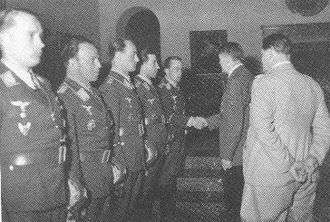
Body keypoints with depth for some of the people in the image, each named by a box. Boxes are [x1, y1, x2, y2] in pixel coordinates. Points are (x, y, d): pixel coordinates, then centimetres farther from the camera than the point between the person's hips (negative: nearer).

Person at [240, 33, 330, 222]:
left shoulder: (264, 82, -11)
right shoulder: (313, 85, 7)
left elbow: (262, 130, -20)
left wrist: (289, 165, -16)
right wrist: (311, 161, -1)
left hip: (271, 175, -6)